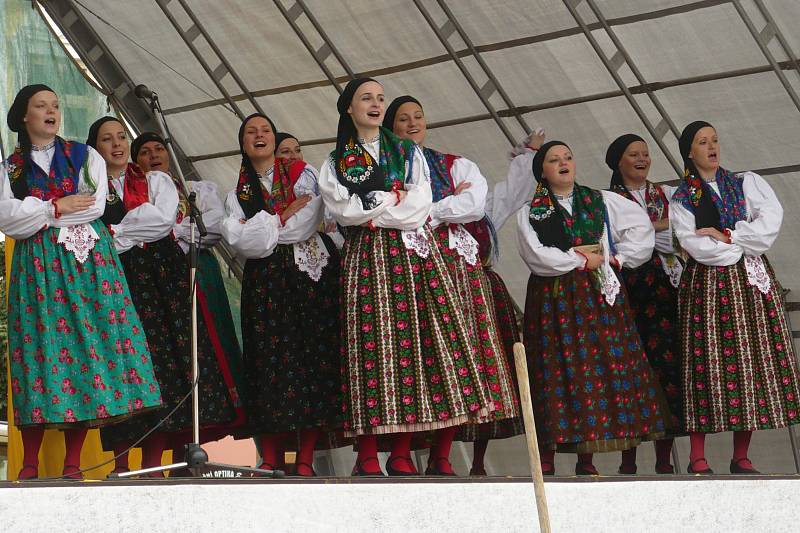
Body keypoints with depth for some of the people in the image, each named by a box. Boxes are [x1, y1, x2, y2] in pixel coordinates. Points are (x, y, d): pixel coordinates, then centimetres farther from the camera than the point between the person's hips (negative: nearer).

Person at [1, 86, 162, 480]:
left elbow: (96, 206, -3)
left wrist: (36, 214, -3)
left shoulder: (84, 156, 12)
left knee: (84, 338, -9)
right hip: (36, 266, 1)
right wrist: (57, 208, -8)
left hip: (83, 259, 0)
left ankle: (72, 461, -7)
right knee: (38, 342, -7)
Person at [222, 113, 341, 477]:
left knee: (313, 356, -8)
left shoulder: (303, 173, 12)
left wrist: (262, 228, -2)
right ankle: (270, 460, -8)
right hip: (265, 280, 1)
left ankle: (305, 459, -7)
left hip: (311, 271, -1)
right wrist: (286, 215, -4)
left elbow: (308, 224, -4)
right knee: (269, 361, -8)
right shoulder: (237, 192, 16)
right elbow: (237, 239, -2)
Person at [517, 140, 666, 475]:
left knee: (601, 367, -4)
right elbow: (537, 256, -9)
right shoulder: (530, 212, 5)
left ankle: (586, 460, 1)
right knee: (558, 369, -8)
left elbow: (642, 228, 12)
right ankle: (546, 459, -5)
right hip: (553, 300, -2)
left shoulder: (602, 201, 13)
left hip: (598, 297, 3)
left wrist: (618, 258, 1)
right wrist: (582, 260, -5)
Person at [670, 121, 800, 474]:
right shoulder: (681, 199, 7)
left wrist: (726, 236, -11)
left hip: (751, 282, 2)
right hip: (707, 285, -2)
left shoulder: (746, 183, 12)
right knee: (708, 363, -8)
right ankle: (697, 458, -6)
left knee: (752, 361, -3)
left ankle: (741, 457, 2)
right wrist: (743, 244, -6)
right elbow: (694, 245, -8)